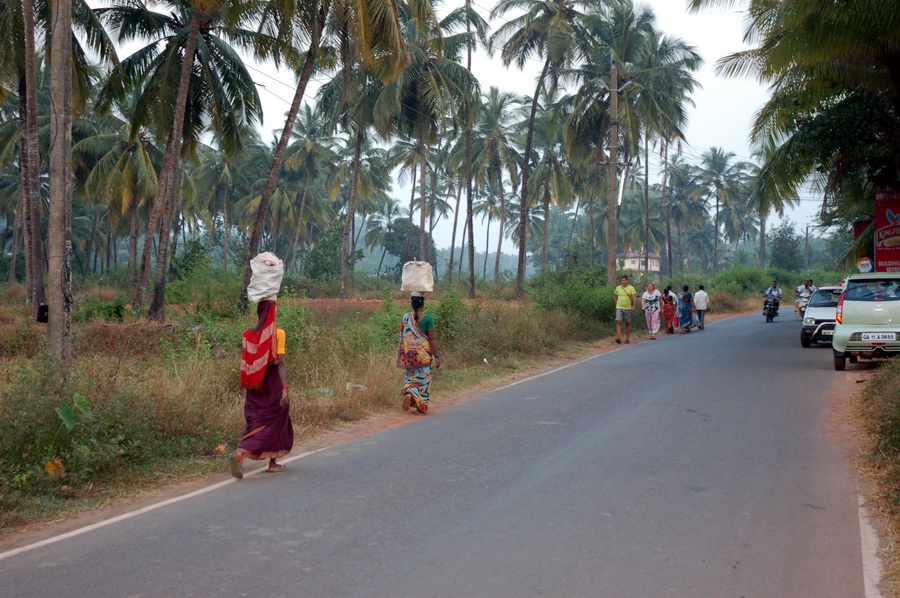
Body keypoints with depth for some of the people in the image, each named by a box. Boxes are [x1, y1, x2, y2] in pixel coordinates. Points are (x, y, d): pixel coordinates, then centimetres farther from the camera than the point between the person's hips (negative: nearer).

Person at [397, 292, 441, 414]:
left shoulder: (405, 318, 1)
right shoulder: (428, 319, -10)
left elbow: (402, 337, 7)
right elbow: (432, 338, -11)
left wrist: (403, 355, 17)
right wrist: (437, 356, -5)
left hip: (409, 353, 3)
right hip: (424, 352, -3)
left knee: (411, 376, 18)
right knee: (423, 379, 8)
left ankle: (408, 393, -9)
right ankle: (421, 407, 9)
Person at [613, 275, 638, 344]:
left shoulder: (631, 288, -2)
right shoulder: (618, 288, 7)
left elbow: (635, 297, -9)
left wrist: (633, 306, -21)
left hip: (627, 308, -1)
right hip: (619, 308, 1)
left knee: (628, 324, 7)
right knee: (619, 322, -14)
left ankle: (627, 339, 15)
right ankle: (618, 338, -21)